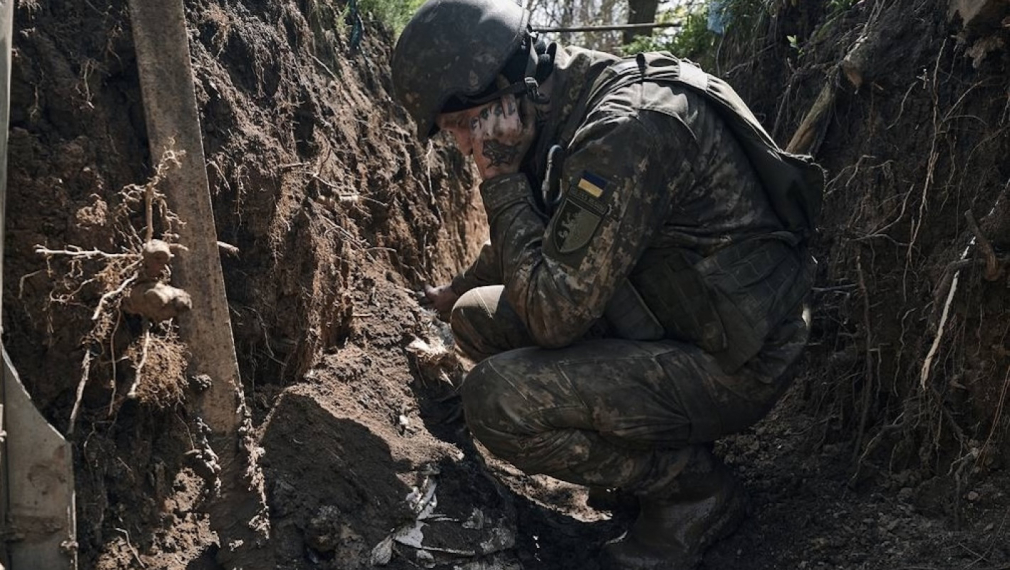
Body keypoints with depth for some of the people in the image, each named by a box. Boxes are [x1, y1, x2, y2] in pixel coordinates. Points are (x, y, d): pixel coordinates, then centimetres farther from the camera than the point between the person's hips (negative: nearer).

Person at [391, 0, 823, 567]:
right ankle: (647, 447, 14)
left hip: (732, 363, -9)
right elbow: (526, 244, 23)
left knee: (498, 401, -23)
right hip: (663, 323, 9)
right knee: (478, 317, 7)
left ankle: (698, 489, -1)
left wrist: (502, 182, -19)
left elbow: (553, 313, -27)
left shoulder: (628, 129, -28)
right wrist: (456, 291, 36)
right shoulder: (561, 113, 2)